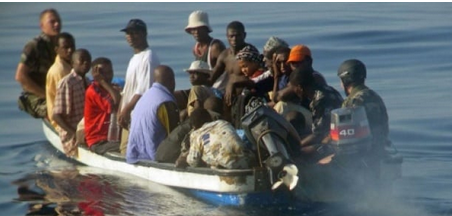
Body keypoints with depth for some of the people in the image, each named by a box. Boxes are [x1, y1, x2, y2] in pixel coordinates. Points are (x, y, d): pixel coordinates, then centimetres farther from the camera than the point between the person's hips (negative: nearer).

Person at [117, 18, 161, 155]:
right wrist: (121, 111, 12)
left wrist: (126, 110, -17)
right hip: (129, 116, 10)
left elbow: (143, 91, -19)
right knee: (125, 150, 10)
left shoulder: (148, 58, -13)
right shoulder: (135, 58, 19)